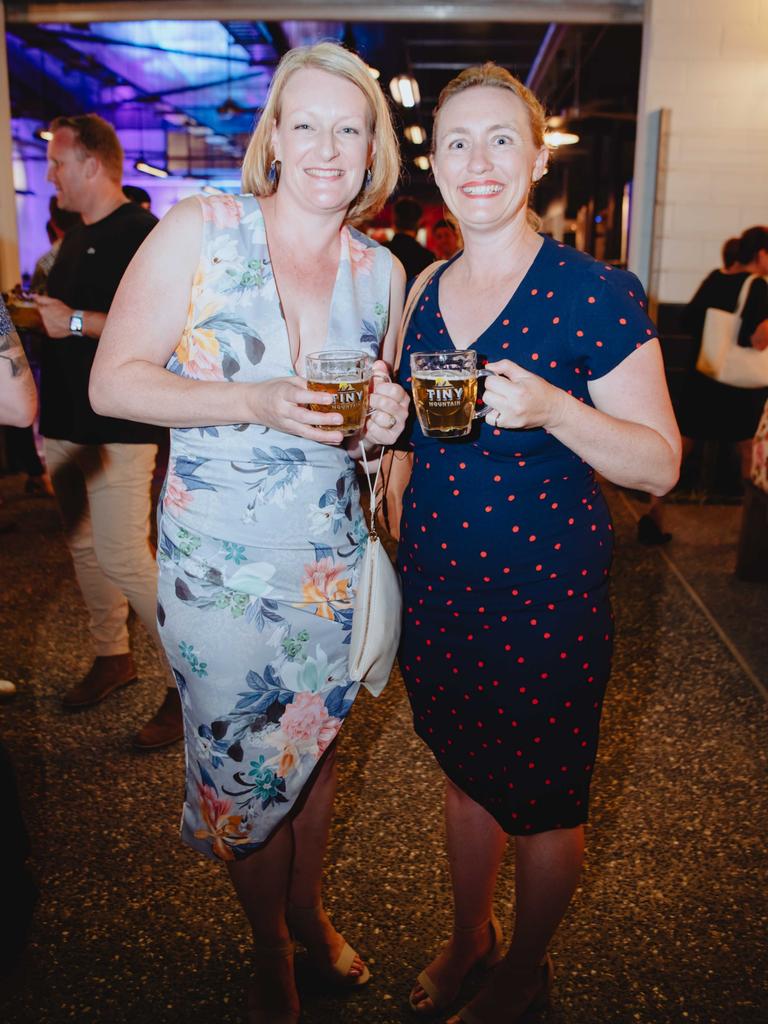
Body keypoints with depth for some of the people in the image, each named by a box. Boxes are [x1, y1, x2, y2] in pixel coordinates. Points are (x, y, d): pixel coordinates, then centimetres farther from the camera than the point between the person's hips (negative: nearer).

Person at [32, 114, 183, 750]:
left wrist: (75, 321, -19)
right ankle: (113, 656, 29)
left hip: (120, 429, -9)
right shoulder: (75, 241, 18)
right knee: (84, 547, 13)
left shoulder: (143, 234, -10)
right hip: (69, 424, 9)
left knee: (123, 558, -12)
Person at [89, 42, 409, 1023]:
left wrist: (382, 418, -9)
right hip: (218, 565, -3)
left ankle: (309, 907, 49)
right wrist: (256, 402, -25)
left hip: (333, 561, 4)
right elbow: (113, 383, -12)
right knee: (241, 769, 11)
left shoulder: (381, 271, 3)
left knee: (314, 747, 20)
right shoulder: (199, 230, -9)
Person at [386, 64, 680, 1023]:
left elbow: (659, 465, -15)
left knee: (541, 800, 13)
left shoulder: (597, 294, -13)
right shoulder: (424, 295, 5)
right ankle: (468, 934, 48)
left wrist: (552, 408, -30)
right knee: (463, 773, 22)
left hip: (545, 594, -5)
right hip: (436, 588, 5)